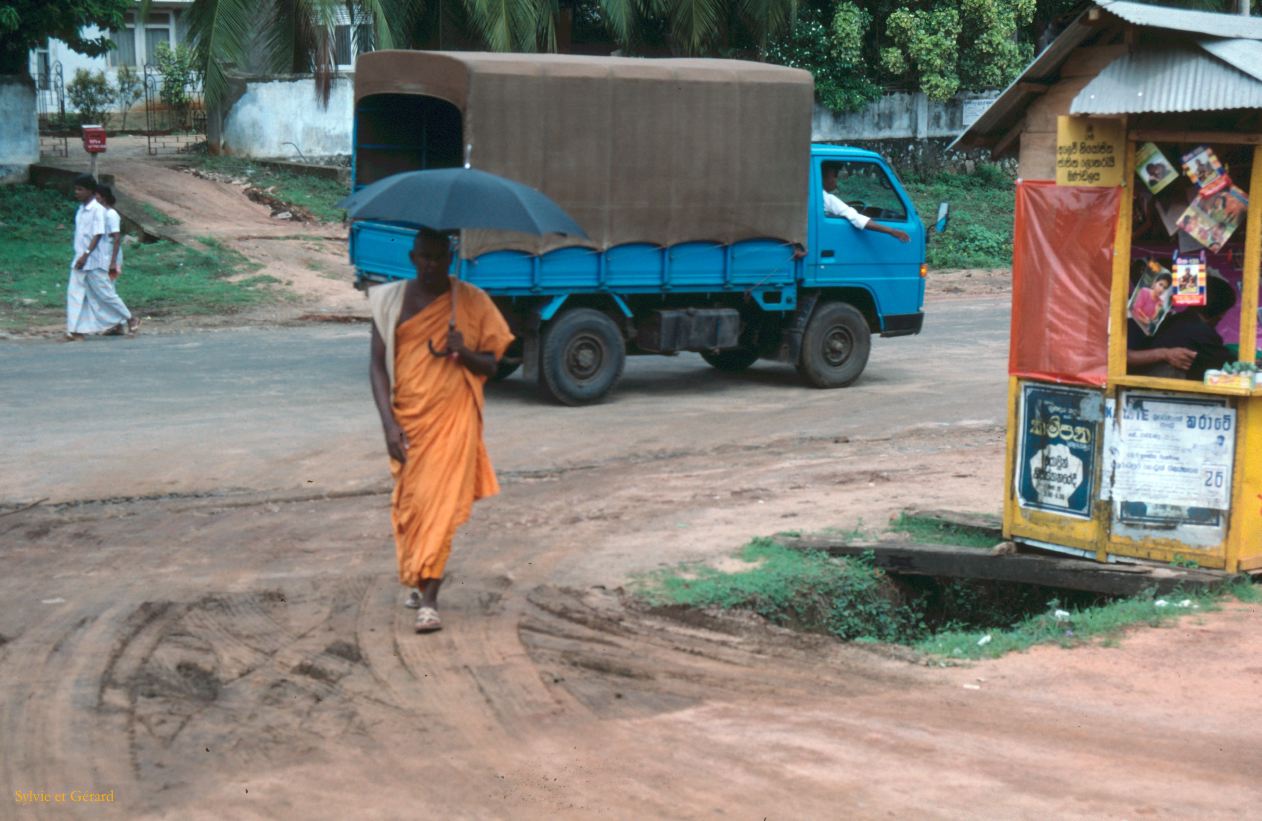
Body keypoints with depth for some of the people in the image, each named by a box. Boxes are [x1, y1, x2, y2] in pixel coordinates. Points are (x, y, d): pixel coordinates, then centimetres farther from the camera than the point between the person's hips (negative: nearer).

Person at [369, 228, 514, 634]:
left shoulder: (472, 302, 1)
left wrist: (465, 352, -18)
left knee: (441, 506, -10)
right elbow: (378, 366, -1)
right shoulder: (390, 301, 2)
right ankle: (418, 581, 32)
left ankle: (428, 601, -13)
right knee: (410, 502, 10)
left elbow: (490, 364, 5)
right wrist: (389, 422, -11)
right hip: (408, 419, 2)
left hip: (453, 419, -2)